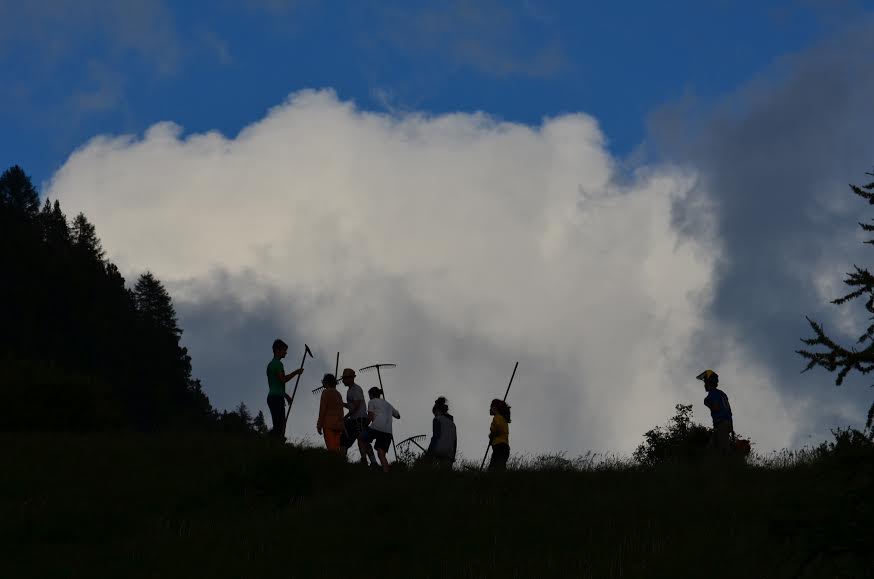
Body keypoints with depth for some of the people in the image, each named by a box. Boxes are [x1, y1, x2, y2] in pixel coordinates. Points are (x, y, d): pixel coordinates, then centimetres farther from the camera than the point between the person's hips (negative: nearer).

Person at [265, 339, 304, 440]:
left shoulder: (271, 364, 23)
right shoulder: (277, 363, -8)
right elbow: (283, 379, -19)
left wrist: (285, 395, 27)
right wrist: (296, 372, -8)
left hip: (271, 397, 10)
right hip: (277, 397, -10)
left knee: (277, 426, 7)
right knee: (280, 426, -15)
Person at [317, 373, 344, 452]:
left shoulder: (326, 392, -1)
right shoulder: (338, 394, 21)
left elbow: (323, 408, -7)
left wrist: (319, 425, -8)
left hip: (329, 423, -7)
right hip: (338, 424, 7)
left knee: (331, 448, -16)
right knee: (337, 448, 3)